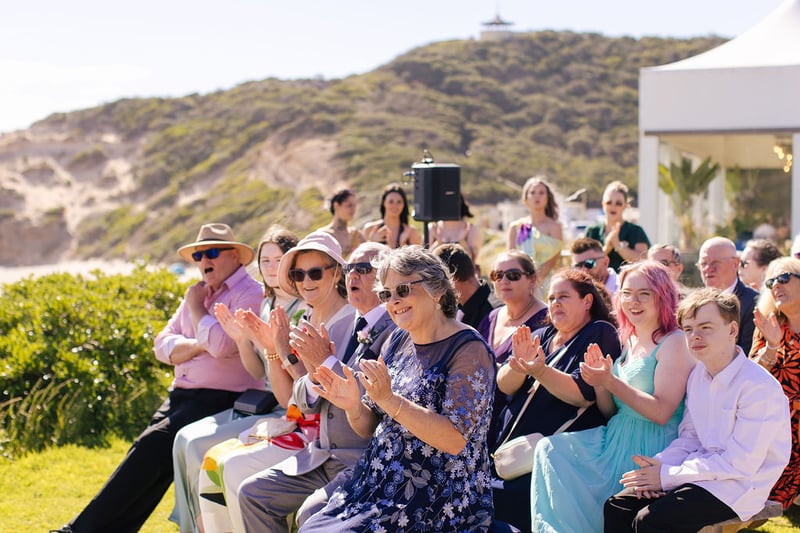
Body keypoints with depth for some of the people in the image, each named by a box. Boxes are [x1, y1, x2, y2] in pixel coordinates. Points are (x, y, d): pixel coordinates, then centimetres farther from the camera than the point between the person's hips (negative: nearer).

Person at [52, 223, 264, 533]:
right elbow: (164, 345, 12)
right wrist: (198, 345, -8)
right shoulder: (200, 293, 20)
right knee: (150, 451, -14)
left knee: (154, 443, -23)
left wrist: (195, 307, -5)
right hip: (182, 395, 8)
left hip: (222, 400, -8)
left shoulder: (251, 295, -5)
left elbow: (221, 345, -21)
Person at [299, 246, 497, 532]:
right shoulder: (397, 342, 11)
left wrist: (388, 399, -26)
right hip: (377, 482, 7)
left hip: (438, 497, -7)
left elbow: (455, 440, -20)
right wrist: (354, 407, -8)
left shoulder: (469, 350, -10)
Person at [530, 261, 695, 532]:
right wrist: (598, 381, -4)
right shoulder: (629, 341, 14)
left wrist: (610, 381, -19)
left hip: (651, 448, -8)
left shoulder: (674, 343, -10)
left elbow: (661, 413, -18)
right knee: (550, 449, -12)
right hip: (615, 439, 8)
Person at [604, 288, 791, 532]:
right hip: (703, 471, 8)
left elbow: (740, 464, -21)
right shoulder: (698, 374, 7)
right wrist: (659, 464, -8)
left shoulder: (759, 387, -20)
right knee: (616, 507, -5)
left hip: (738, 487, -8)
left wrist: (667, 476, -17)